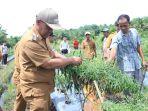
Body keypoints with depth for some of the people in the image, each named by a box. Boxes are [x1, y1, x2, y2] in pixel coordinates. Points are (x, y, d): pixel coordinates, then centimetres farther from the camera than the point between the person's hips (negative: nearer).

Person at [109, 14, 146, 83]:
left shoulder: (134, 32, 2)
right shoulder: (117, 37, -13)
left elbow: (138, 47, 13)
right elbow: (114, 49, -31)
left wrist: (143, 60, 12)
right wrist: (110, 60, -50)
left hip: (137, 65, 5)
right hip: (126, 68, -5)